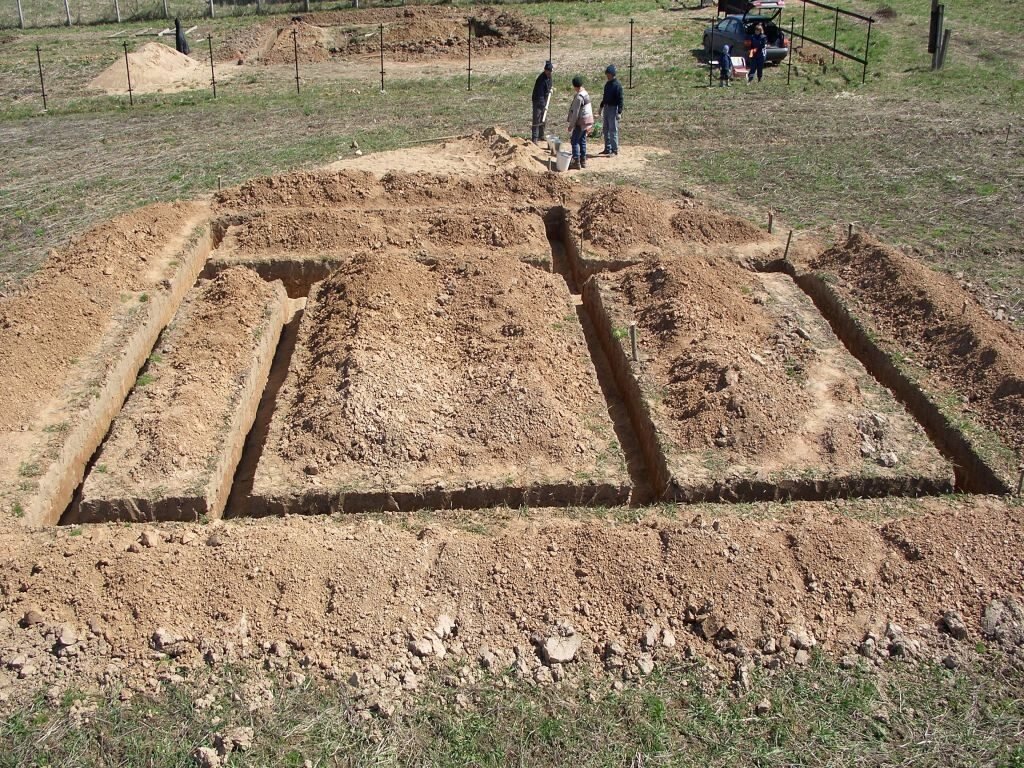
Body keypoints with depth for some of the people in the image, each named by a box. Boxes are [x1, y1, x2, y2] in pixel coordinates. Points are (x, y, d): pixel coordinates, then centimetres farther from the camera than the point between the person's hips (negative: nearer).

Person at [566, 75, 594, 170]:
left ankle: (576, 162, -5)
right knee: (582, 141, 16)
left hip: (581, 122, -9)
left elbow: (575, 113, -20)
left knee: (575, 141, -3)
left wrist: (571, 125, -14)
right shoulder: (586, 94, 10)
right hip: (588, 121, 9)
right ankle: (583, 161, 20)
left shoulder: (579, 97, -20)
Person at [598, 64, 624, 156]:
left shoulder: (617, 84, -14)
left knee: (613, 130, -7)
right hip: (606, 107, 9)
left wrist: (619, 112, -21)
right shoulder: (607, 83, 11)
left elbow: (620, 99, -16)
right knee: (605, 129, 12)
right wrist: (601, 106, 23)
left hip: (613, 108, -9)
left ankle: (615, 150, -2)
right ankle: (607, 149, 21)